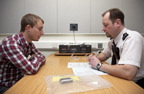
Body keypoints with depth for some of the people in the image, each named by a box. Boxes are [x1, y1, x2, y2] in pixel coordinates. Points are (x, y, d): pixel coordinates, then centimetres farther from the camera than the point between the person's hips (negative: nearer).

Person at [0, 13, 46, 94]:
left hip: (20, 81, 7)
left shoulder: (29, 43, -2)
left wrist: (35, 60, -14)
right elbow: (31, 69, -32)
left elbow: (42, 58, 7)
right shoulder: (9, 44, -27)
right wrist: (36, 58, -12)